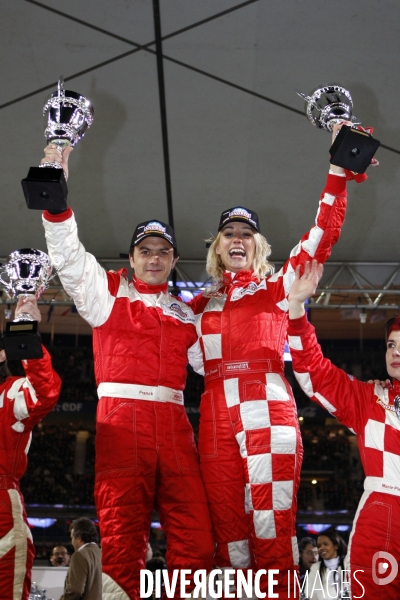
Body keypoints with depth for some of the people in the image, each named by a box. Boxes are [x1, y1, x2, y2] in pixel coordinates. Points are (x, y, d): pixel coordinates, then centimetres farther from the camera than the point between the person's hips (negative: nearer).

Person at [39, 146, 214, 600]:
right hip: (122, 417, -3)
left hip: (174, 424, 4)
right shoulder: (108, 292, 13)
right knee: (122, 535, -6)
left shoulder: (184, 314, 23)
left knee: (195, 538, -3)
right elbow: (68, 255, -1)